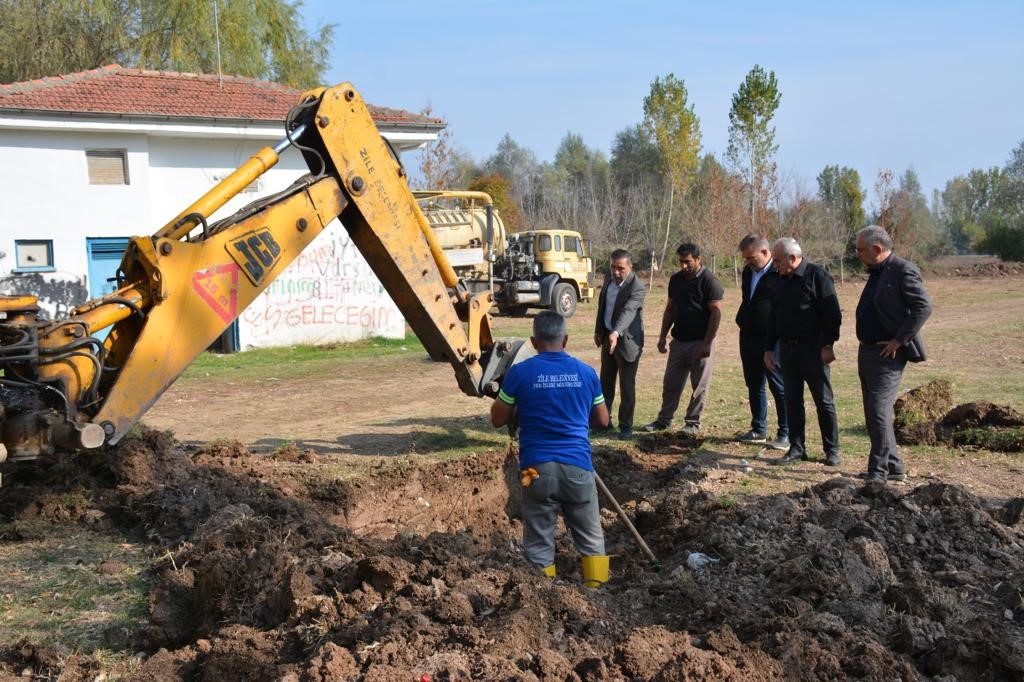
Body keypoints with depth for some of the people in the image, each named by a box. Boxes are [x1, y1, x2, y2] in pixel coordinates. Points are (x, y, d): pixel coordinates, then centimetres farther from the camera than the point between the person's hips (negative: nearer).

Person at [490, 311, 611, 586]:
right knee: (591, 540, 16)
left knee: (539, 545, 10)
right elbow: (602, 421, 17)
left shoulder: (519, 372, -3)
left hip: (537, 467, -1)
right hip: (578, 466, 2)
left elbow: (498, 419, 8)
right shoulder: (586, 372, 4)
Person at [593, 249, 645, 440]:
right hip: (608, 337, 7)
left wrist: (616, 333, -50)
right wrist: (598, 331, 14)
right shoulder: (609, 278, 2)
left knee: (627, 386, 0)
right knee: (605, 382, 17)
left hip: (627, 341, -7)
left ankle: (626, 426, 11)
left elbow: (627, 311, -36)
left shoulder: (637, 287, -21)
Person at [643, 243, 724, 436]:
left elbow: (716, 313, -14)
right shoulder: (676, 279, 8)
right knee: (670, 383, 11)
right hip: (679, 340, 6)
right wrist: (663, 337, 10)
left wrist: (707, 342, -18)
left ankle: (693, 423, 14)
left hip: (700, 342, -6)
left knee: (699, 386, 4)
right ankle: (664, 419, 21)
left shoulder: (709, 281, -12)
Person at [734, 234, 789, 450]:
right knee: (754, 386, 14)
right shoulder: (748, 271, 13)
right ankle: (759, 430, 24)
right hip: (748, 337, 8)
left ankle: (786, 434, 5)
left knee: (780, 387, -1)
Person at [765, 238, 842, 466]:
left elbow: (832, 314, -12)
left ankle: (832, 450, 7)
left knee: (824, 400, 0)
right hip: (787, 348, 7)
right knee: (792, 400, 8)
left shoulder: (816, 275, -8)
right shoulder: (781, 281, 14)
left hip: (812, 348, -7)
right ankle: (797, 448, 15)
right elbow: (773, 318, 19)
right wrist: (769, 348, 14)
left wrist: (828, 345, -16)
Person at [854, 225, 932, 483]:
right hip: (867, 352, 10)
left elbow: (924, 306, -22)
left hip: (887, 354, -10)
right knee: (873, 413, 13)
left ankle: (878, 472, -3)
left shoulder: (903, 270, -14)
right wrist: (866, 342, 12)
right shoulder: (876, 272, 15)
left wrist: (899, 341, -20)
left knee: (879, 412, -10)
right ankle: (894, 466, 23)